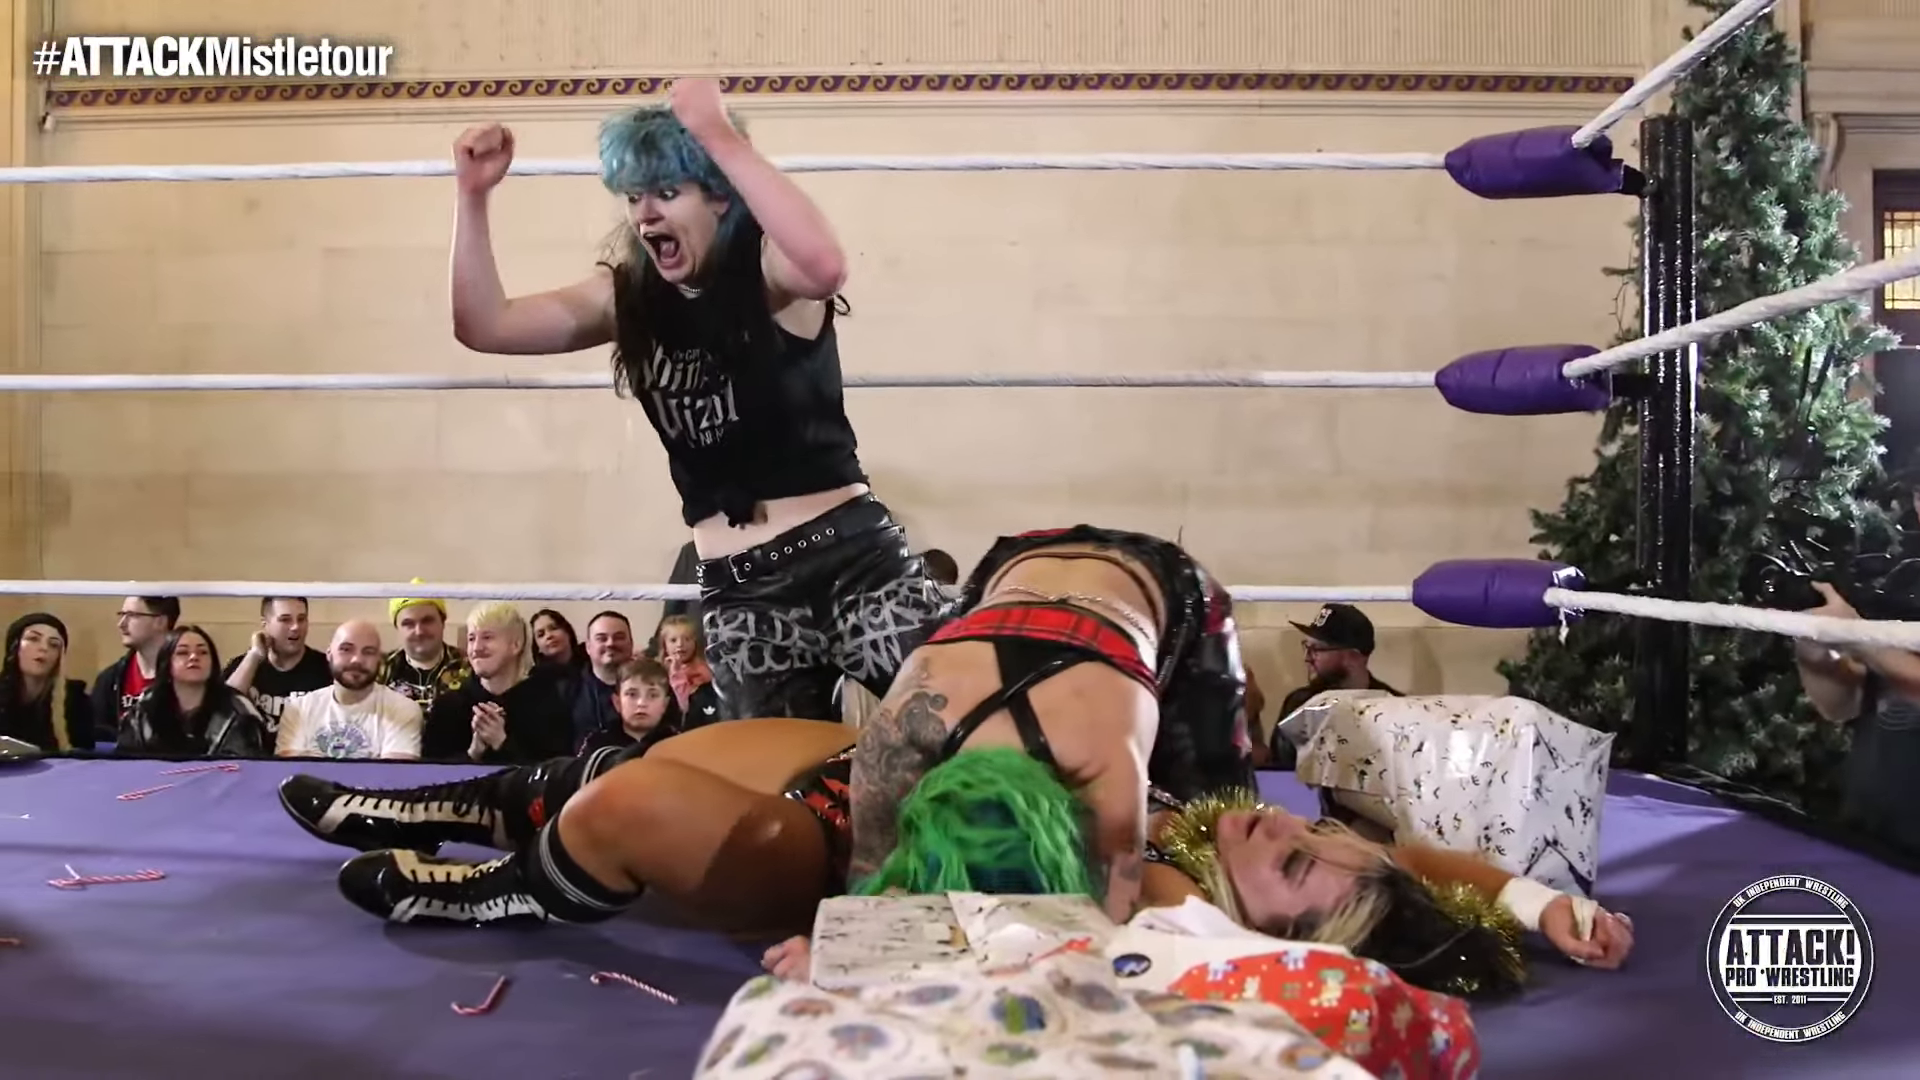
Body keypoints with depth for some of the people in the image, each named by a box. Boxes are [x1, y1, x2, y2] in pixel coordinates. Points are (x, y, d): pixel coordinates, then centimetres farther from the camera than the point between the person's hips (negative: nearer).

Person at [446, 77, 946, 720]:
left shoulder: (768, 268, -7)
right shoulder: (628, 295, 9)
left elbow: (826, 265, -32)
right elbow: (485, 325, 4)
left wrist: (720, 136, -28)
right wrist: (474, 194, -5)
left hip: (850, 554, -5)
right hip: (736, 589, 5)